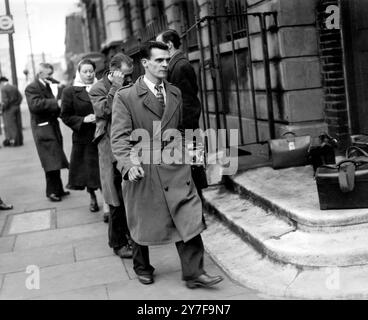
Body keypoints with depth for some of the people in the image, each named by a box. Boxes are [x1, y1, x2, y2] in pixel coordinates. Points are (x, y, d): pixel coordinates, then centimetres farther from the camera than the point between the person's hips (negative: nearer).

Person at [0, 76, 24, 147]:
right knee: (18, 124, 10)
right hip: (16, 108, 7)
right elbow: (20, 97, 6)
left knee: (10, 125, 0)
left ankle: (13, 141, 0)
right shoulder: (14, 87, 8)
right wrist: (17, 104, 11)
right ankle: (19, 140, 15)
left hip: (9, 109, -6)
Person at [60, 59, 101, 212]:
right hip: (83, 138, 0)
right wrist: (83, 120, -14)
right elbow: (65, 116, -1)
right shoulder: (70, 91, 1)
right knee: (87, 170, 8)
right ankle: (92, 198, 30)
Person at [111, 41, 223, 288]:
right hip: (143, 171, -3)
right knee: (142, 223, 11)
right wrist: (128, 164, -27)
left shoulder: (175, 93, 12)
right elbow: (120, 136, -13)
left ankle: (194, 272, 6)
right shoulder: (125, 97, -6)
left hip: (175, 168, 4)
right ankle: (142, 268, 33)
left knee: (189, 218, -4)